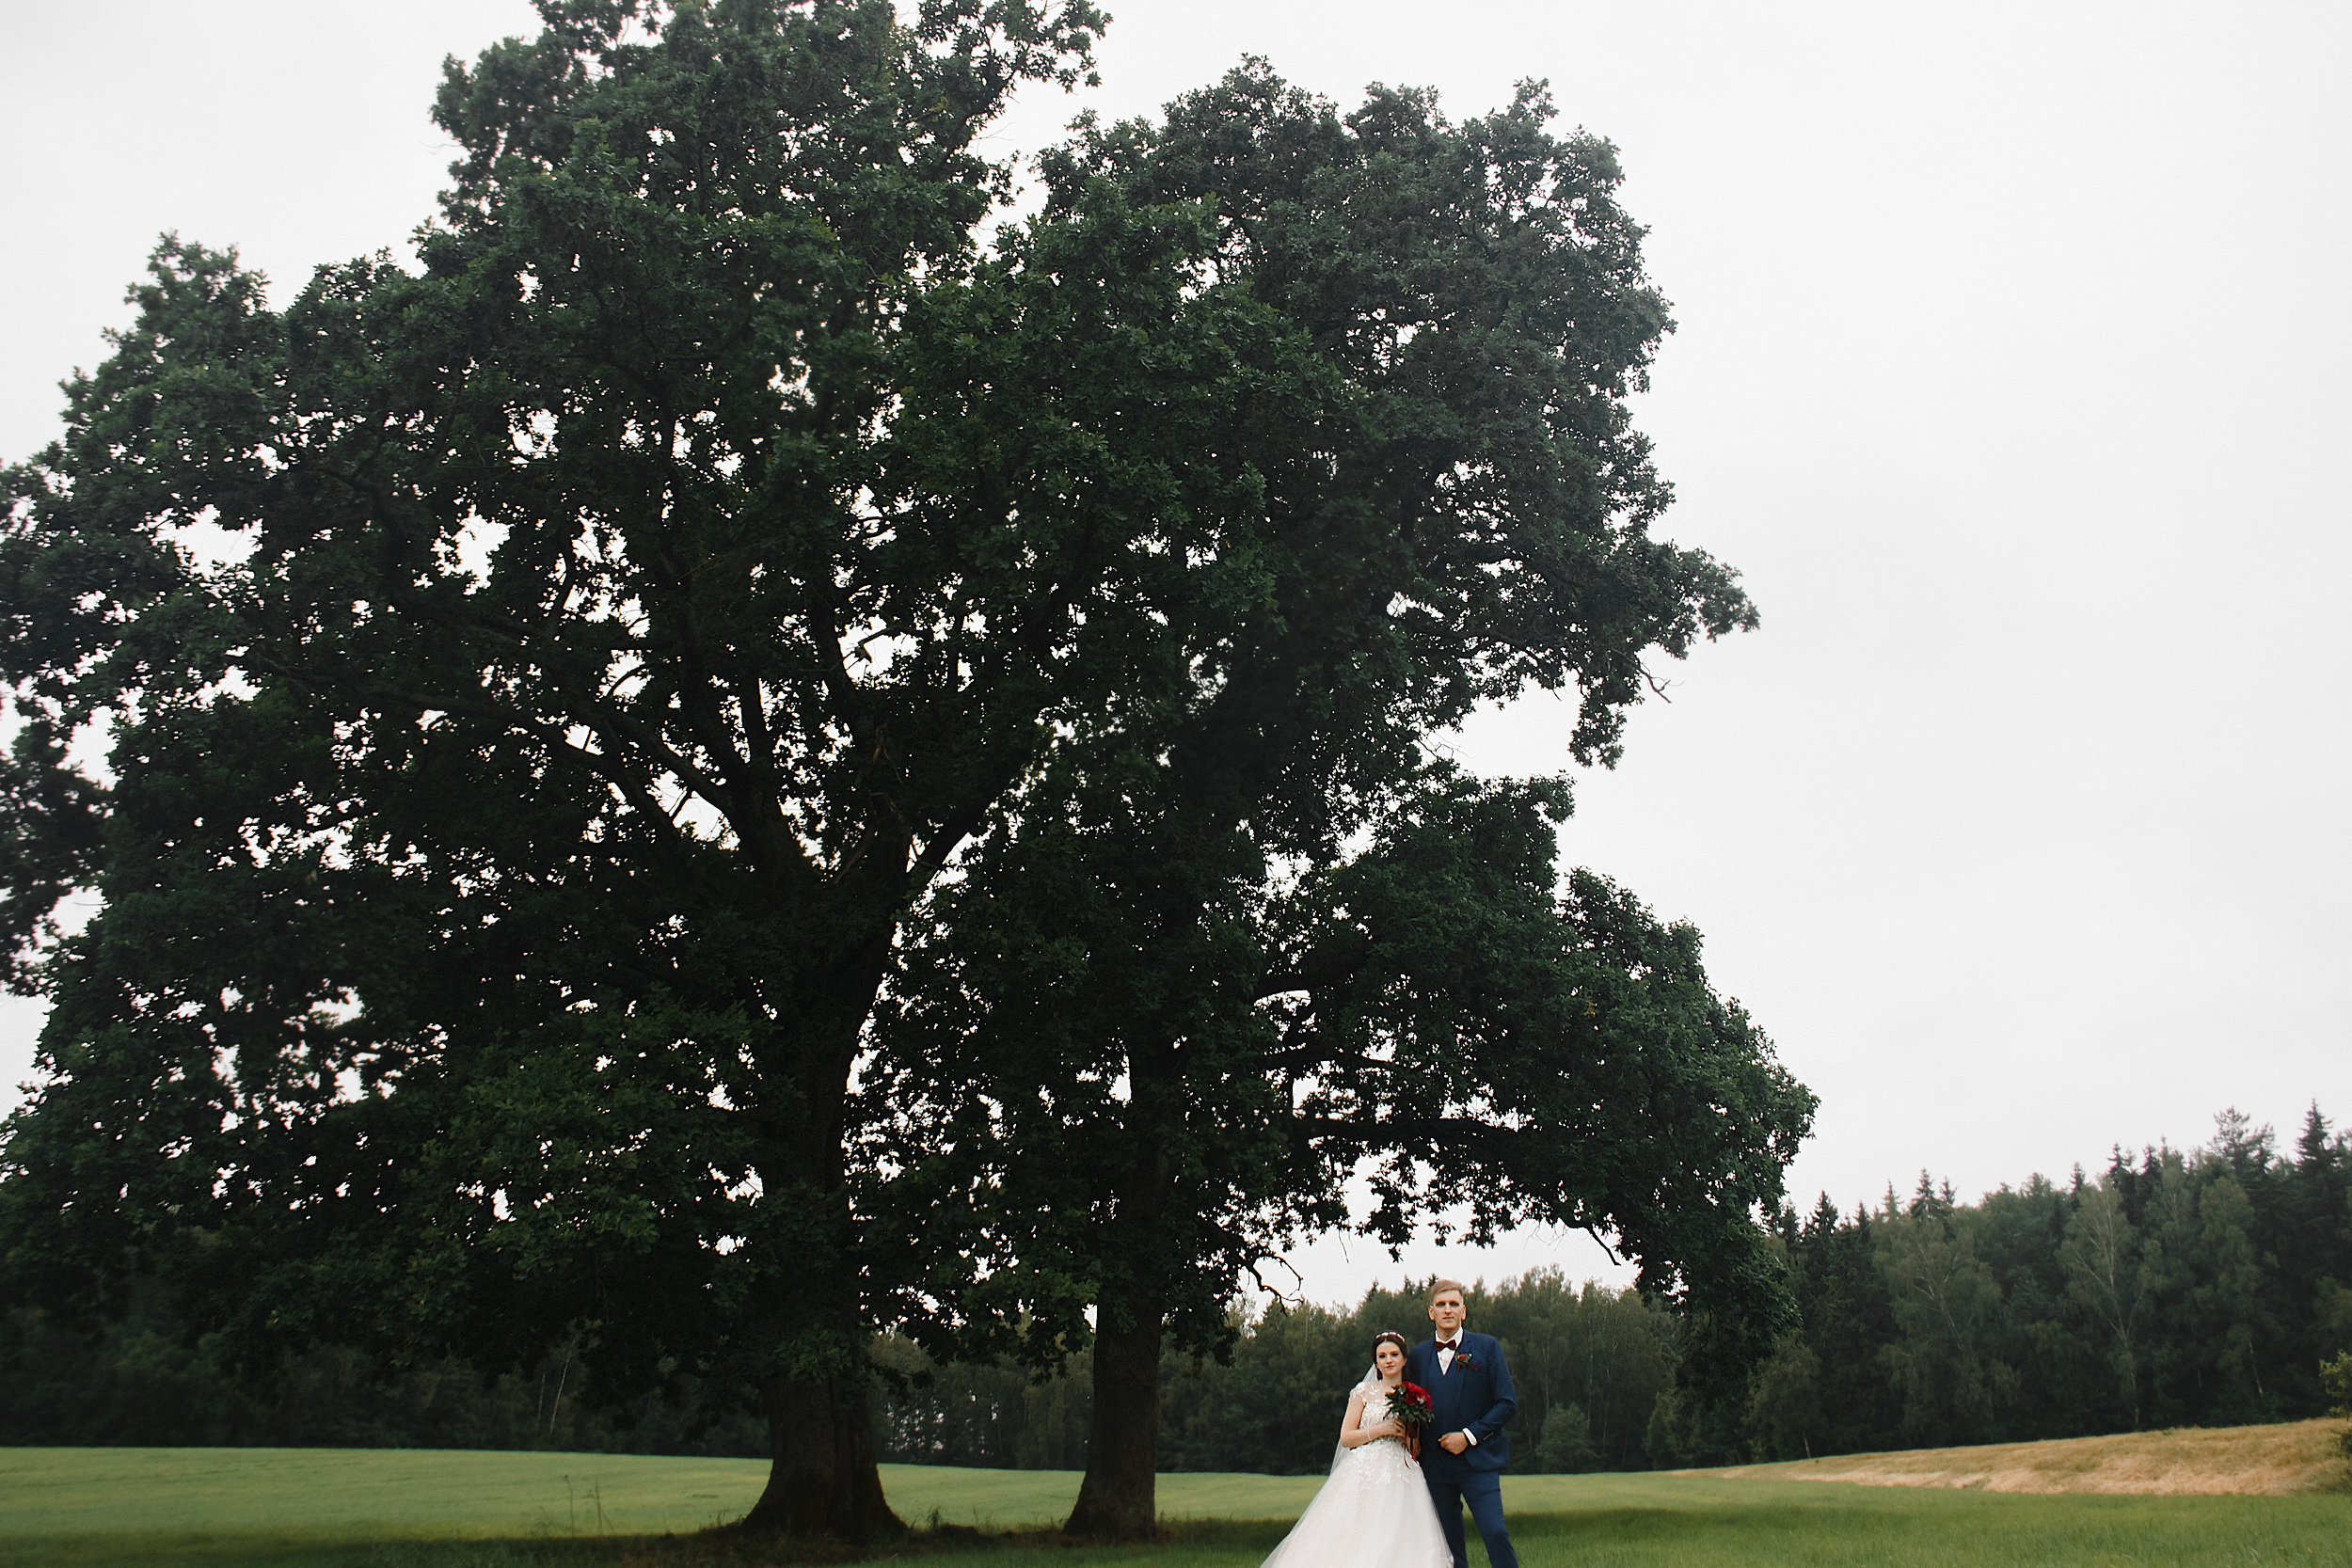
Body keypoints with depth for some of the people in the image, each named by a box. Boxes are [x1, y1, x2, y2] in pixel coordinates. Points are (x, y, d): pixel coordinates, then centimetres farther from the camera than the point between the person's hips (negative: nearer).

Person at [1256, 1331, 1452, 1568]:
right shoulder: (1364, 1392, 8)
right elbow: (1346, 1437, 2)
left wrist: (1407, 1434, -4)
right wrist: (1382, 1429, -9)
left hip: (1400, 1478, 2)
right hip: (1364, 1475, -1)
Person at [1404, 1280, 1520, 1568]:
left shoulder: (1487, 1347, 1)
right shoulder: (1418, 1355, 11)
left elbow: (1507, 1404, -3)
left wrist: (1469, 1435, -11)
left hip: (1478, 1459, -3)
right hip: (1435, 1464, 3)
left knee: (1494, 1532, -16)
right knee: (1448, 1542, 5)